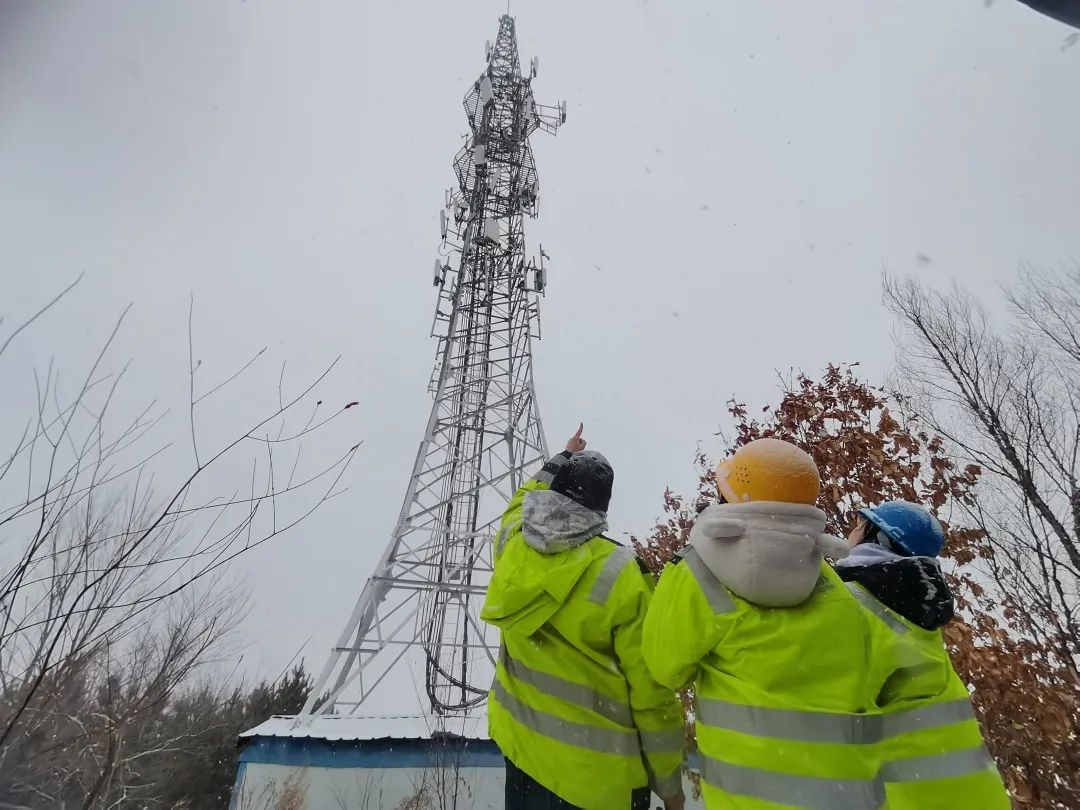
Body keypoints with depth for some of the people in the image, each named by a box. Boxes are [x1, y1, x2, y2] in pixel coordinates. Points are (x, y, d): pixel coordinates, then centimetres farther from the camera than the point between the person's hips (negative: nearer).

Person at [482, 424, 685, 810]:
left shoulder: (512, 546, -12)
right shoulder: (621, 580, -25)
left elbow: (529, 498, 15)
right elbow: (651, 691, -16)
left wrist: (563, 460, 27)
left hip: (523, 748, 5)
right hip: (600, 773, -4)